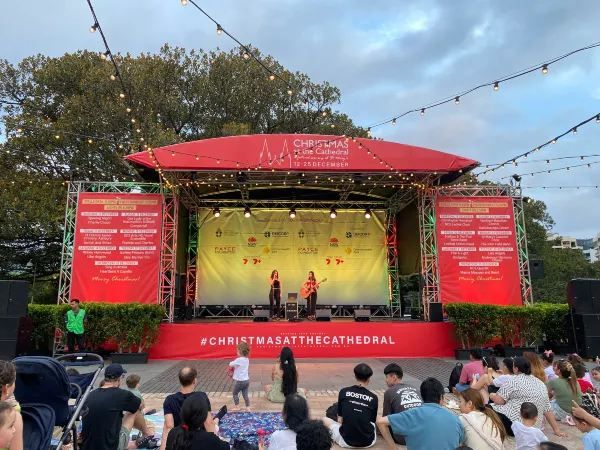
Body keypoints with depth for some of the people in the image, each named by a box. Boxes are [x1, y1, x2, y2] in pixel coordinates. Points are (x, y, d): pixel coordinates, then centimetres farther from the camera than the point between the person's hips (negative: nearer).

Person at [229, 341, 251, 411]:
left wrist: (232, 362, 10)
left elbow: (231, 364, -10)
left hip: (239, 381, -6)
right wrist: (235, 366, 7)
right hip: (246, 380, 7)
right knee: (245, 394, 12)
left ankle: (237, 407, 19)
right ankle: (248, 407, 11)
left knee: (235, 393, 14)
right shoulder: (247, 359, 4)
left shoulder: (239, 360, -20)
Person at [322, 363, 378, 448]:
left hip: (346, 440, -1)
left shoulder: (343, 392, -2)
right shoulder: (373, 398, -1)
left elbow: (340, 419, 4)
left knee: (325, 420, 22)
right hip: (368, 442, 1)